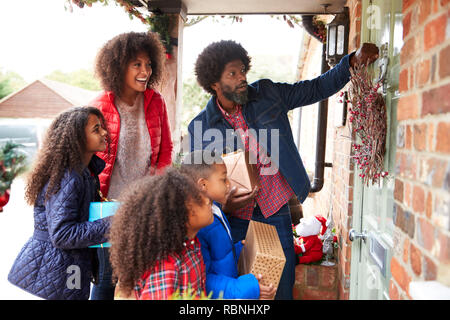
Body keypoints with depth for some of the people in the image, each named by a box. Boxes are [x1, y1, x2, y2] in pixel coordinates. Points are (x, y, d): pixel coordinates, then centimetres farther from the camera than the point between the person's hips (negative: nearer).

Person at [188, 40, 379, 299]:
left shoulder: (267, 94, 0)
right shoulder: (200, 128, -5)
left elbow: (317, 88, 7)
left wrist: (353, 61, -7)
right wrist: (224, 203, -18)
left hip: (275, 210, 1)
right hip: (235, 217, -1)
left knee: (282, 286, 8)